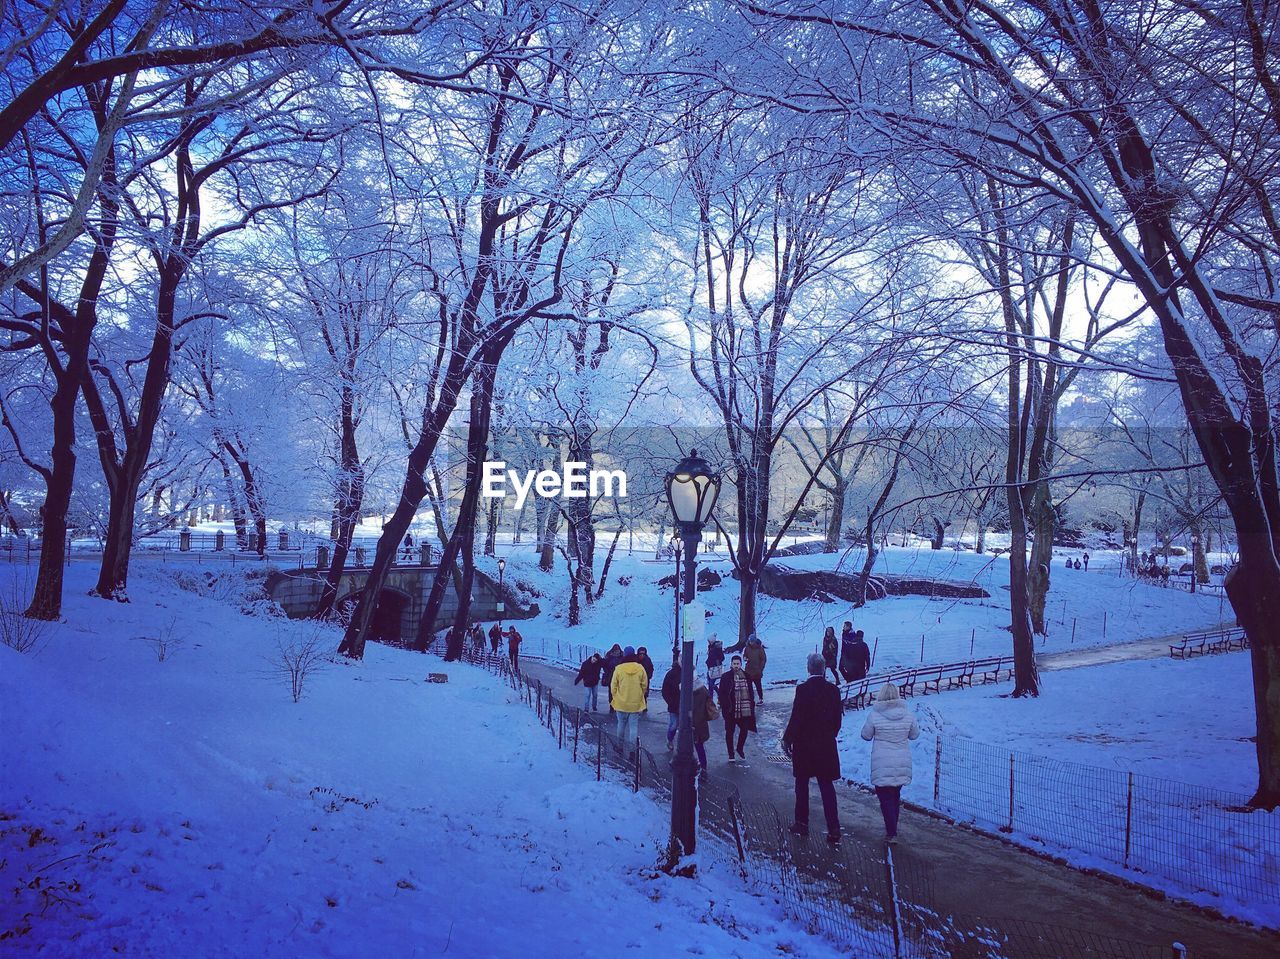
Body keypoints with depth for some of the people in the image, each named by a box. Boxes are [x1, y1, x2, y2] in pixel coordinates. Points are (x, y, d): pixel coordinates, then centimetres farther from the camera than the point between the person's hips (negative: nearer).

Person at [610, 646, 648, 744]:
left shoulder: (619, 669, -10)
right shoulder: (640, 668, -7)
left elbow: (613, 687, -4)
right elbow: (645, 685, 2)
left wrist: (615, 699, 12)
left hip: (621, 703, 0)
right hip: (636, 704, 0)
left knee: (621, 723, 18)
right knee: (634, 725, 5)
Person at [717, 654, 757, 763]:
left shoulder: (746, 676, 5)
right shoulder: (726, 677, -6)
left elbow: (750, 692, 12)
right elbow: (722, 694, -5)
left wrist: (752, 705, 7)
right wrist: (723, 707, -12)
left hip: (745, 710, 3)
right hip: (730, 711, -3)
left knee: (744, 730, 8)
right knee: (730, 732, 6)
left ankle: (740, 748, 33)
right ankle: (731, 754, 18)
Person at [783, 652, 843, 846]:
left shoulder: (803, 690, -18)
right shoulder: (833, 690, -4)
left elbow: (796, 719, -16)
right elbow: (837, 719, 3)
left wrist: (787, 740, -3)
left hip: (804, 746, -3)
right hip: (826, 747, 3)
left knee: (802, 785, 14)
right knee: (827, 787, 7)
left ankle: (802, 824, 23)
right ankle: (834, 831, 3)